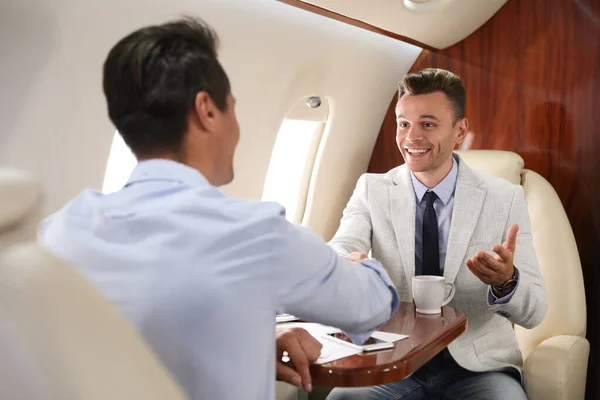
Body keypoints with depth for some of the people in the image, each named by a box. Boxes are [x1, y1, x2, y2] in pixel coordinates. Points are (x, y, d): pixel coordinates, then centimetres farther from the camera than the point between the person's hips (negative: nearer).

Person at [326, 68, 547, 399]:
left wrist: (506, 281, -28)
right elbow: (338, 252, -17)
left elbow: (533, 312, -5)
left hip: (479, 367, 0)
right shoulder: (372, 189, 1)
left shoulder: (506, 198, -3)